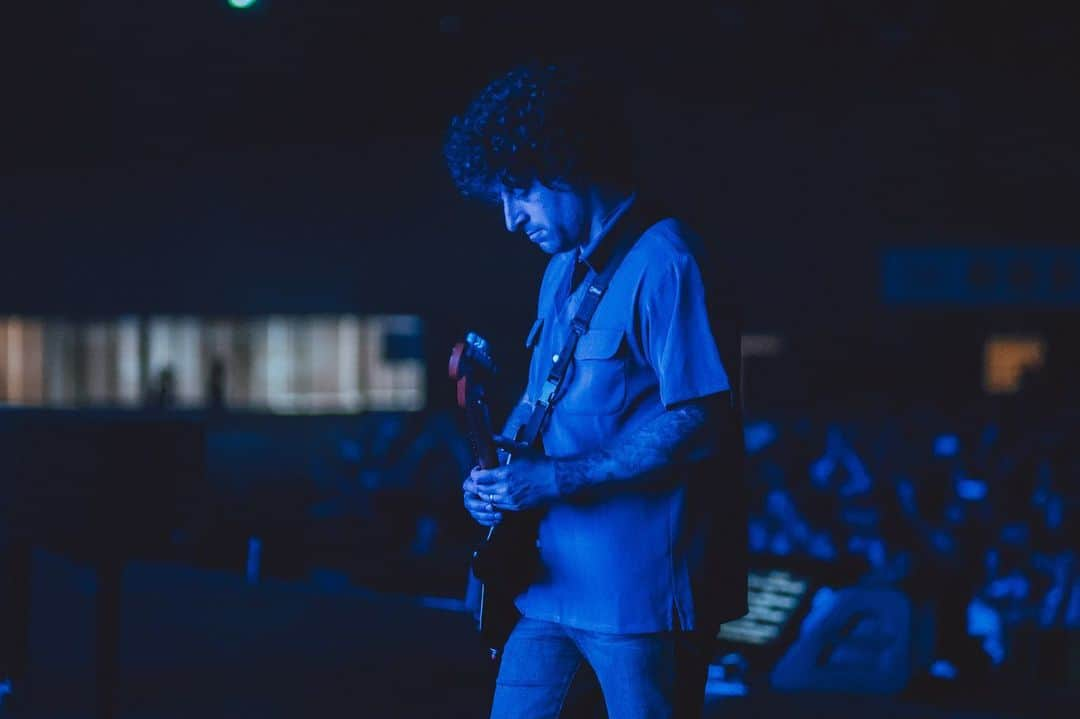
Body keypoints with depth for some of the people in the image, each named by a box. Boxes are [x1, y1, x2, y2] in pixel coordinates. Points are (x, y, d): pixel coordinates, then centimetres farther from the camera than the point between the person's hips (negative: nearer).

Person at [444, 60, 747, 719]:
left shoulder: (664, 262, -14)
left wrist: (554, 479, -19)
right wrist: (497, 474, 3)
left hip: (641, 587, -8)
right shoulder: (563, 271, 15)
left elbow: (701, 422, -21)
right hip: (551, 576, 9)